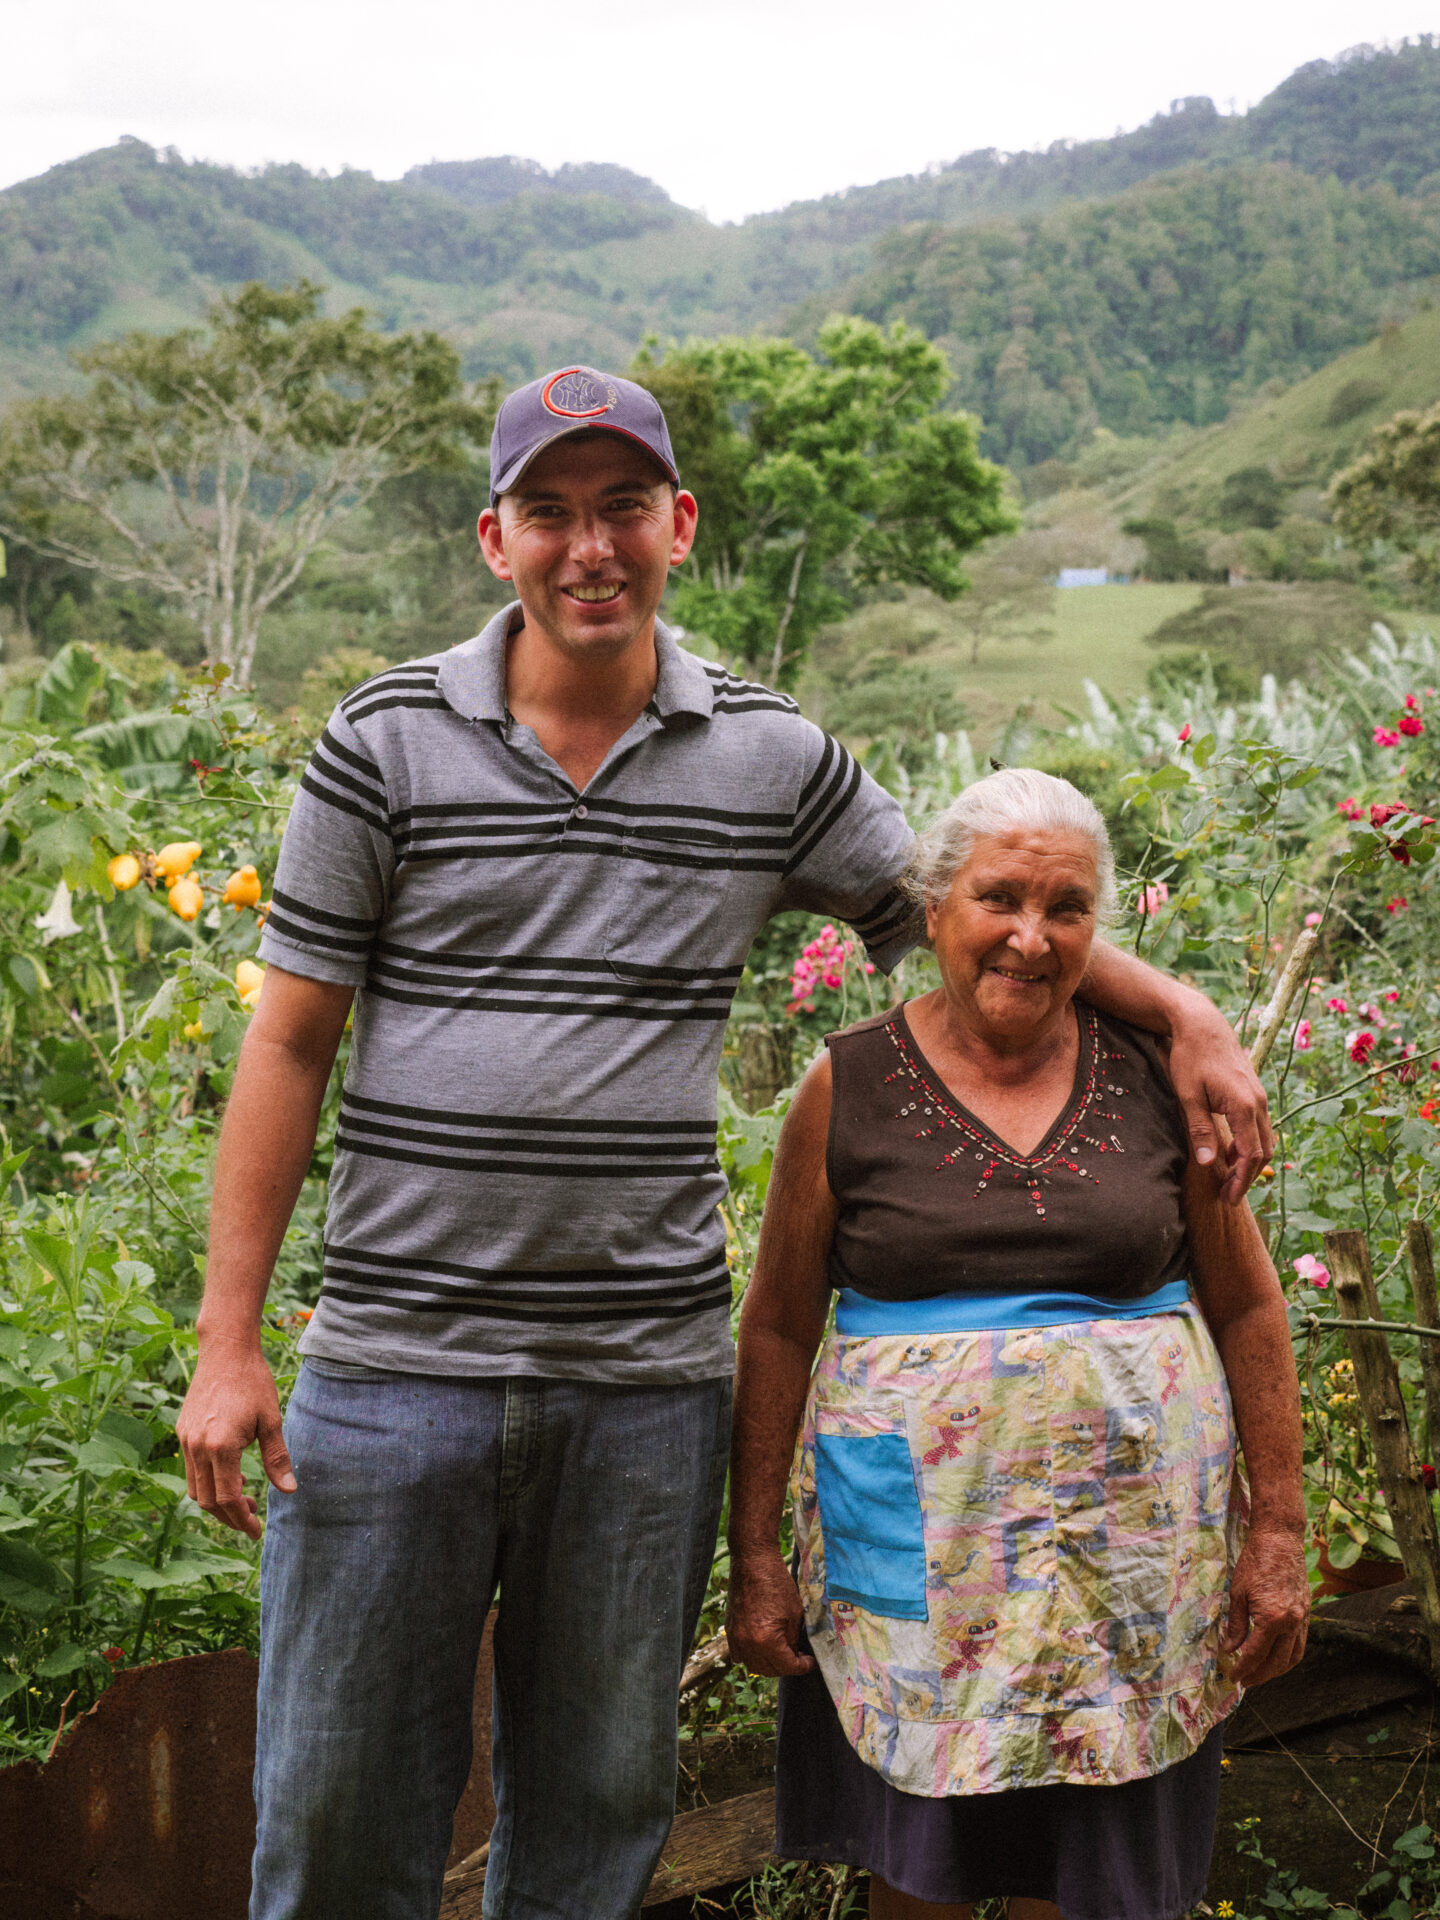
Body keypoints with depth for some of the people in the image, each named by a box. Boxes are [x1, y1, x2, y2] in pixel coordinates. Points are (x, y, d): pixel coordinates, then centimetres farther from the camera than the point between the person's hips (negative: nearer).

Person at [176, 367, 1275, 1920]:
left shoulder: (775, 758, 3)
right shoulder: (386, 741, -2)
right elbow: (288, 1044, -1)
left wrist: (1182, 1009, 3)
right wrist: (228, 1341, -4)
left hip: (649, 1377, 2)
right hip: (396, 1364, -1)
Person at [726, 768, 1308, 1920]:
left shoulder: (1154, 1075, 2)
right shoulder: (852, 1087, -1)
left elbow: (1249, 1308, 7)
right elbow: (779, 1327, 4)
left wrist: (1277, 1534, 3)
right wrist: (754, 1554, 2)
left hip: (1132, 1554, 1)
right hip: (914, 1547, 0)